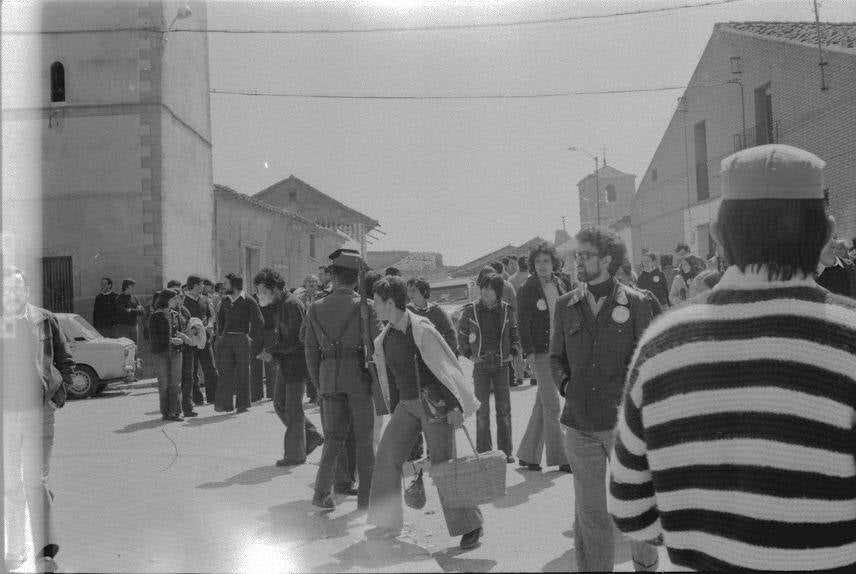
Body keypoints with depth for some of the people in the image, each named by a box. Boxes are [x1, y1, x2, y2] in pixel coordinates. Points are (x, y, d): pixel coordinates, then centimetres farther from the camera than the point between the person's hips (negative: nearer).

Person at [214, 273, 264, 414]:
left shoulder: (249, 301, -4)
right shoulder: (225, 301, 12)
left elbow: (258, 321, -5)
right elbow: (220, 318, 24)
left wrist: (250, 335, -3)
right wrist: (221, 333, 12)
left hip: (242, 339, -4)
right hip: (226, 339, 4)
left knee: (242, 372, 1)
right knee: (225, 370, -3)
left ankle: (242, 404, 9)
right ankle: (224, 403, -4)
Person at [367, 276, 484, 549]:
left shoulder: (421, 330, -17)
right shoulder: (385, 337, 6)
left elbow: (448, 367, -15)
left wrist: (455, 407, -16)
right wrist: (393, 407, 18)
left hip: (434, 403, -7)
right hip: (406, 405, 8)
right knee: (386, 458, 3)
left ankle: (471, 525, 12)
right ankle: (388, 523, 17)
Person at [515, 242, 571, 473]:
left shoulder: (561, 286, 10)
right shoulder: (527, 290, -8)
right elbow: (523, 325, -11)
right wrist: (528, 352, -19)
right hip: (540, 352, -6)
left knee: (542, 405, 11)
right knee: (552, 405, -5)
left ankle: (528, 455, 20)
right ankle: (559, 457, 2)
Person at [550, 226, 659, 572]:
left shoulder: (636, 303, -2)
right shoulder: (566, 305, 7)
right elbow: (556, 355, 17)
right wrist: (565, 383, 0)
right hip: (579, 424, 2)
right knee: (589, 512, 10)